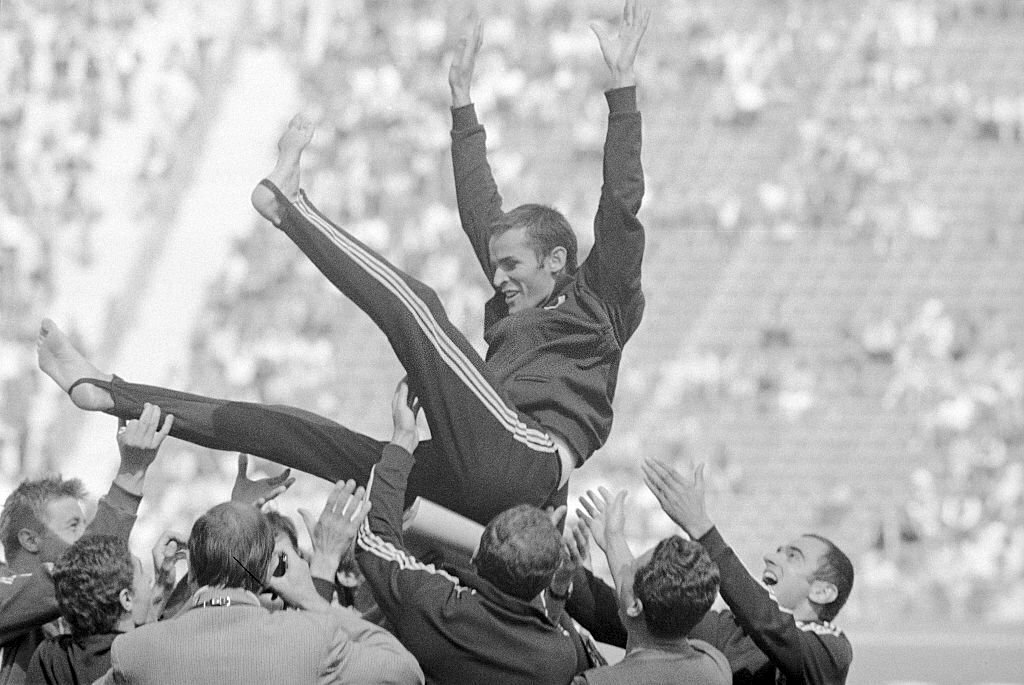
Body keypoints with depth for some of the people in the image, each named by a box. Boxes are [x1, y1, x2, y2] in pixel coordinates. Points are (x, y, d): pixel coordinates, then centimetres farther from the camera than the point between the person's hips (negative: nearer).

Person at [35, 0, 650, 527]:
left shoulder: (597, 304, 15)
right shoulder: (518, 308, 36)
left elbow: (622, 203, 4)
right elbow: (482, 214, 43)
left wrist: (622, 85, 2)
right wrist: (463, 108, 47)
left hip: (526, 465, -8)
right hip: (455, 479, 8)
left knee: (411, 304, -16)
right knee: (286, 429, 6)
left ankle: (287, 202, -6)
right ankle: (104, 394, 6)